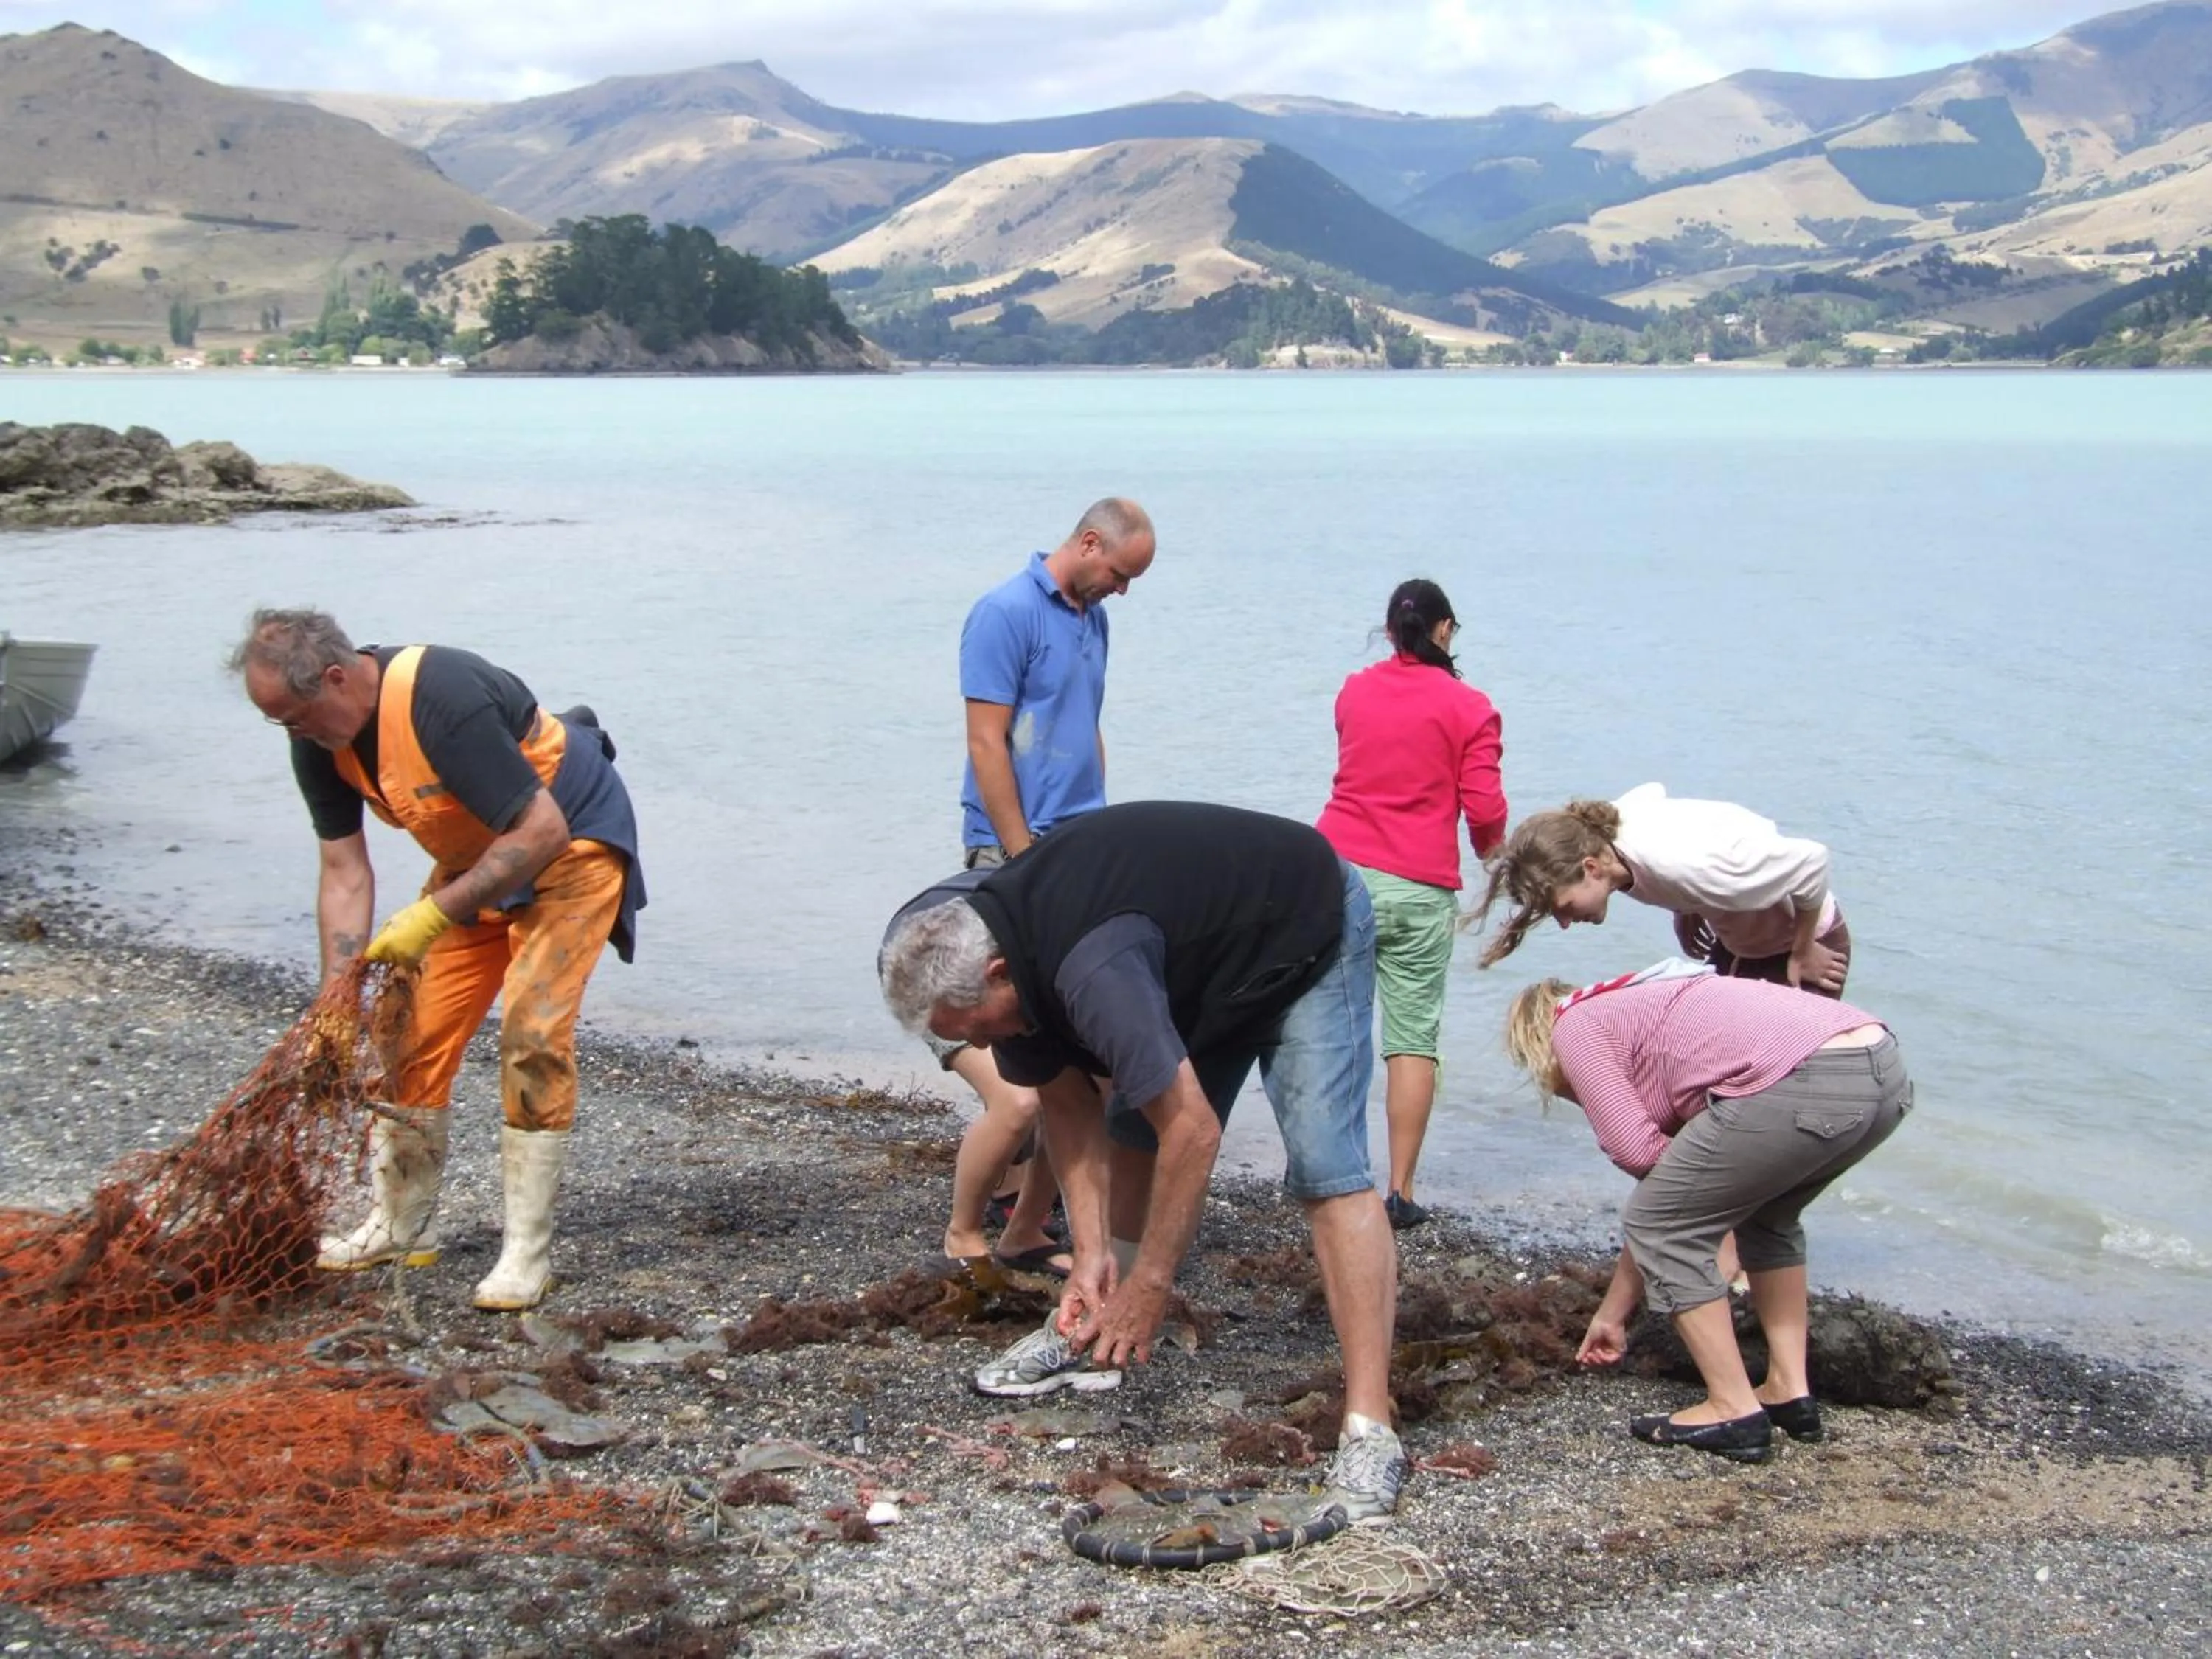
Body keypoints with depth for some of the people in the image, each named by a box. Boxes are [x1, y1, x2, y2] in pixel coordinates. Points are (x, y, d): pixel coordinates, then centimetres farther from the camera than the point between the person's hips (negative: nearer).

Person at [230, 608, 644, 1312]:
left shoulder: (442, 697, -35)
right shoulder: (320, 743, -10)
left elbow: (541, 832, -33)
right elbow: (345, 872, -4)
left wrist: (435, 915, -34)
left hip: (570, 843, -8)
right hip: (475, 859, 8)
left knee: (533, 1032, -17)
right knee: (413, 1029, 4)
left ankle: (528, 1251, -9)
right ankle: (402, 1225, 20)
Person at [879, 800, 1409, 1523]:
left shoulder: (1090, 971, -39)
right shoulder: (997, 947, -11)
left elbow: (1194, 1129, -37)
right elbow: (1067, 1104, -2)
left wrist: (1148, 1287, -28)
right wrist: (1093, 1253, -9)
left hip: (1306, 939, -9)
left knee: (1324, 1168, -20)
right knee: (1137, 1132, 5)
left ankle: (1370, 1432, -25)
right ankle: (1091, 1329, 21)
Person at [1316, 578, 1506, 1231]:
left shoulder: (1353, 693, 10)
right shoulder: (1468, 708, -2)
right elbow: (1485, 809, -4)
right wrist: (1491, 852, 16)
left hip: (1340, 870, 3)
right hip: (1419, 887, -3)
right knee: (1412, 1038, 1)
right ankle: (1400, 1191, 0)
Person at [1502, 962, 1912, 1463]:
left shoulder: (1575, 1026, 14)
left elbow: (1635, 1149, 1)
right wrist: (1611, 1315, 47)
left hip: (1802, 1083, -9)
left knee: (1663, 1227, 9)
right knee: (1765, 1215, 34)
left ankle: (1734, 1412, 12)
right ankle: (1790, 1393, 30)